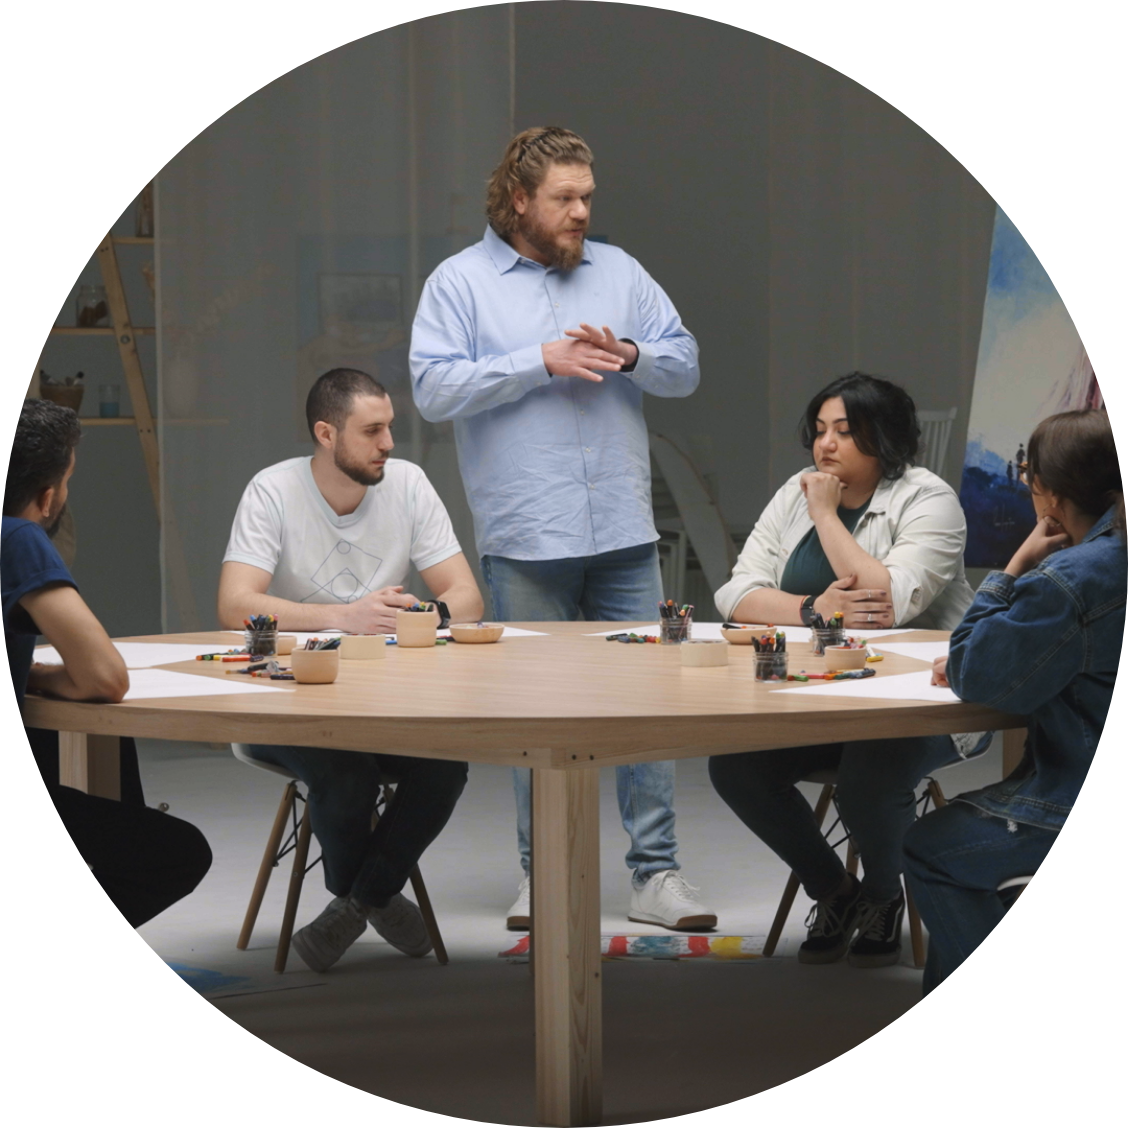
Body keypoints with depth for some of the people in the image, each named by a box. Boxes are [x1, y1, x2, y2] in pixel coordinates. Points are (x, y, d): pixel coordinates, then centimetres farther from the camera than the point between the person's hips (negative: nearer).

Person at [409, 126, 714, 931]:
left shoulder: (619, 272, 13)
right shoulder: (460, 283, 2)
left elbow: (685, 364, 13)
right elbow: (434, 388, -9)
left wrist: (629, 354, -8)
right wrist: (543, 360, -13)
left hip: (624, 532, 3)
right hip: (525, 537, -3)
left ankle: (656, 872, 5)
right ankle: (542, 873, 15)